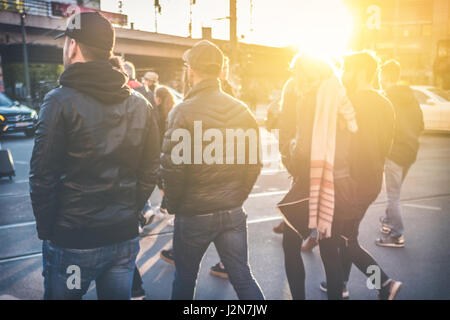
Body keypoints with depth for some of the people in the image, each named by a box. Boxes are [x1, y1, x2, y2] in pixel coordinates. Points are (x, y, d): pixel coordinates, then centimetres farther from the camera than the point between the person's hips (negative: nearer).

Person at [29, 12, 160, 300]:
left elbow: (43, 178, -14)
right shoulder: (141, 106, 2)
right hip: (125, 237, 5)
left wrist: (45, 230, -1)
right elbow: (150, 173, 5)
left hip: (71, 241, -4)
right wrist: (128, 214, 14)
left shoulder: (61, 102, -13)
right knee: (119, 296, 19)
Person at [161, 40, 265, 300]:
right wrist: (237, 197, 14)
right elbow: (254, 164, 3)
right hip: (233, 213, 4)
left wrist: (174, 205, -1)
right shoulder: (242, 110, 0)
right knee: (243, 277, 13)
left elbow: (172, 167, -17)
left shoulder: (184, 111, -14)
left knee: (185, 278, 17)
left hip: (193, 213, -3)